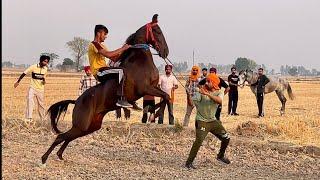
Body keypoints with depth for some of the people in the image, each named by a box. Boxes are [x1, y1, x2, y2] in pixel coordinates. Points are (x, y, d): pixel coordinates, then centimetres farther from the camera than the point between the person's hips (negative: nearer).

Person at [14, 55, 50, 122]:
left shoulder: (45, 69, 0)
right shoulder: (33, 67, -13)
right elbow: (24, 73, -9)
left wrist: (44, 80, -5)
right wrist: (18, 82, -9)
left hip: (40, 89, 4)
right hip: (32, 88, -4)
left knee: (41, 105, 10)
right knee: (30, 101, -21)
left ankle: (43, 119, 25)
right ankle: (28, 118, -21)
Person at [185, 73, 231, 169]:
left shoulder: (219, 93, -4)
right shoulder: (201, 91, -11)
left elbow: (219, 101, -27)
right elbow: (192, 101, -18)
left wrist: (208, 94, -38)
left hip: (213, 120, 5)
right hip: (201, 121, -5)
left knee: (226, 138, 12)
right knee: (199, 140, -22)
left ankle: (220, 156, 36)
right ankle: (189, 162, -13)